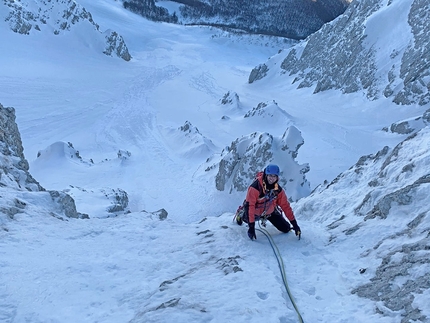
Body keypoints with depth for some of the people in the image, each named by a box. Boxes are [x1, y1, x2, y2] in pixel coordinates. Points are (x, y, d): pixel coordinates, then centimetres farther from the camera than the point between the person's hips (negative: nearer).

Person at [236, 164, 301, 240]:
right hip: (255, 211, -3)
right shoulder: (255, 187, -35)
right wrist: (251, 226, -42)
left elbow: (286, 206, -13)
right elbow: (250, 206, -37)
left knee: (286, 229, 2)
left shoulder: (278, 190, -20)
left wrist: (295, 224, -15)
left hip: (270, 212, 4)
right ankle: (241, 216, 47)